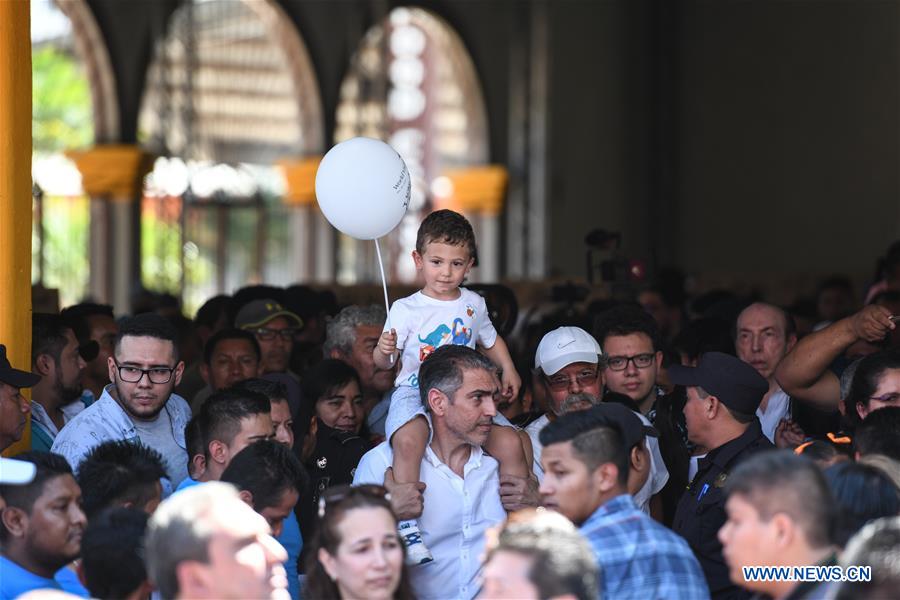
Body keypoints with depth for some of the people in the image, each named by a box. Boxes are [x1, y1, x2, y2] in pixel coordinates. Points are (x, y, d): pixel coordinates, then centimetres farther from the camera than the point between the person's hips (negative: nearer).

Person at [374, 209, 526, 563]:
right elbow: (382, 362, -2)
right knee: (409, 441, -37)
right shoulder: (406, 310, 0)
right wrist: (384, 349, -25)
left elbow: (490, 340, 31)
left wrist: (508, 369, 17)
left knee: (510, 443, -14)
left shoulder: (473, 305, 12)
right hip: (415, 392, -4)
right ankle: (407, 527, -35)